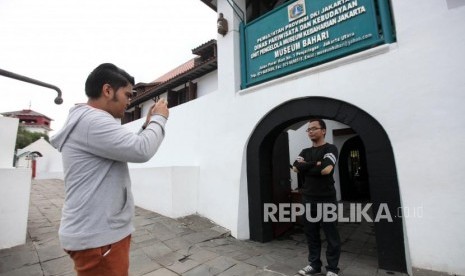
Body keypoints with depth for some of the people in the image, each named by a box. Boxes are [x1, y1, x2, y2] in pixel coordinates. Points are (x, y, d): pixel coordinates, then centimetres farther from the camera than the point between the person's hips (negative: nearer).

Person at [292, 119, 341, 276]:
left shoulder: (330, 149, -3)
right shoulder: (305, 152, 13)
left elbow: (326, 169, -21)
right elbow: (295, 168, -4)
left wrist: (306, 167, -8)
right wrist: (315, 164, -12)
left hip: (326, 200, -5)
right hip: (308, 199, 5)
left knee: (331, 236, 7)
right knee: (311, 234, 13)